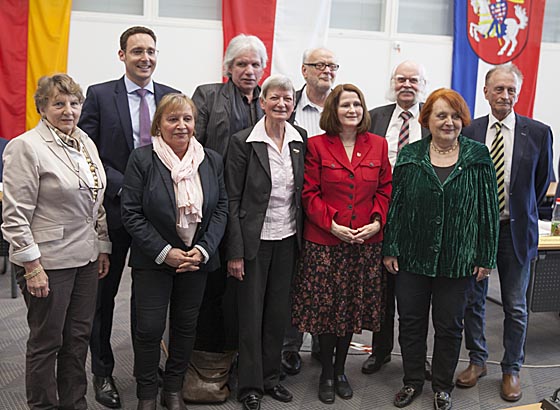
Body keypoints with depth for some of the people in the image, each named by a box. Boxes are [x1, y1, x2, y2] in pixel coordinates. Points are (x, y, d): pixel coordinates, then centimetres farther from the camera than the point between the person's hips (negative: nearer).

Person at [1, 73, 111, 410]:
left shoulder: (85, 142, 10)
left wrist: (103, 247, 13)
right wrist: (32, 267, -16)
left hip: (86, 257, 7)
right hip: (48, 261, -6)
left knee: (79, 337, 15)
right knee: (47, 341, 7)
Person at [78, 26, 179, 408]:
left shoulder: (172, 97, 4)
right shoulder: (99, 95, -4)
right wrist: (125, 185, -18)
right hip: (114, 208, -2)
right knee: (104, 292, 10)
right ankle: (102, 372, 26)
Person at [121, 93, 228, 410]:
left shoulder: (212, 160, 2)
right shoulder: (142, 159, -8)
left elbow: (221, 208, 2)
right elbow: (132, 213, -10)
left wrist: (203, 250, -11)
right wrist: (164, 252, -16)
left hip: (197, 259, 3)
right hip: (153, 260, -3)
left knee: (186, 326, 12)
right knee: (150, 328, 0)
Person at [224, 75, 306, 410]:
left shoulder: (301, 139, 3)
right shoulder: (244, 142, -10)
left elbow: (304, 190, 10)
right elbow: (233, 199, -10)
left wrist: (302, 237, 5)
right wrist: (234, 251, -12)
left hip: (288, 238, 4)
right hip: (255, 239, -4)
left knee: (278, 311, 13)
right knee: (251, 313, 6)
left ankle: (271, 376, 29)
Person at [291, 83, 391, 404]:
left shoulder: (378, 145, 6)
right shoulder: (317, 145, -1)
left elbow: (385, 190, 8)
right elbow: (310, 194, -4)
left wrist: (377, 221, -8)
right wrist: (332, 224, -15)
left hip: (367, 242, 3)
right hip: (324, 241, -2)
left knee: (354, 307, 11)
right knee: (326, 306, 5)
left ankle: (340, 370, 30)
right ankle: (326, 374, 25)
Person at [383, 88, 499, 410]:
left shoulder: (478, 157, -1)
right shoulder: (410, 156, 1)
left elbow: (488, 209, 0)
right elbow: (395, 204, 2)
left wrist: (486, 257, -2)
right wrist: (390, 249, -1)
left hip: (458, 259, -1)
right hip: (412, 256, 1)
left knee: (449, 325, 11)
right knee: (411, 321, 11)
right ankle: (413, 381, 29)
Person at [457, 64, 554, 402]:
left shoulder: (538, 132, -5)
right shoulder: (469, 132, -3)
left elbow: (542, 181, 6)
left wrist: (521, 212, 10)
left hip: (516, 230, -1)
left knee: (516, 307, 10)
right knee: (473, 299, 12)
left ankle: (512, 370, 27)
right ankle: (477, 361, 31)